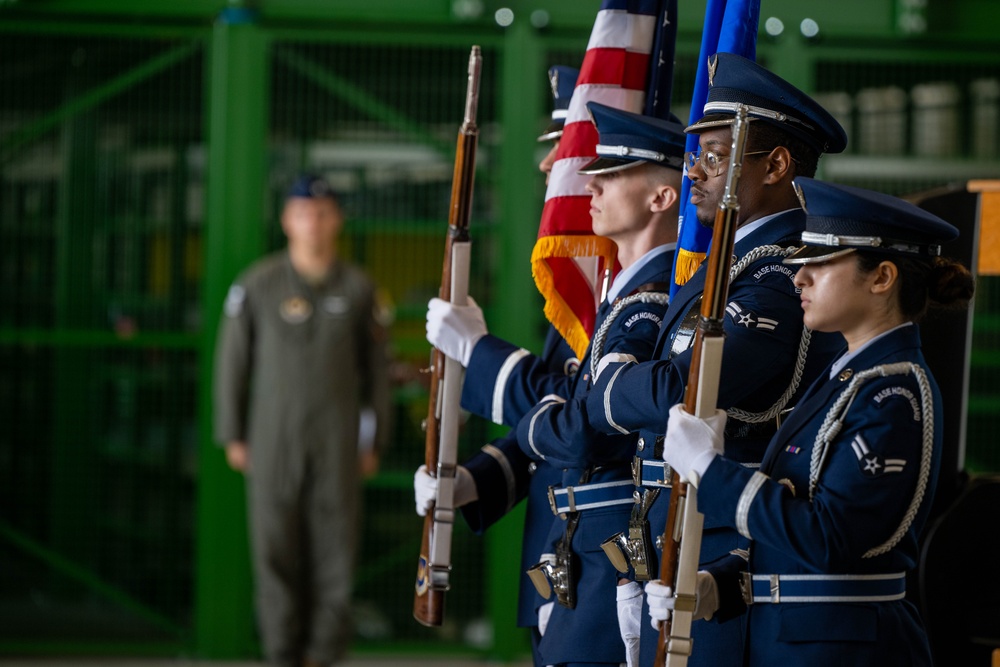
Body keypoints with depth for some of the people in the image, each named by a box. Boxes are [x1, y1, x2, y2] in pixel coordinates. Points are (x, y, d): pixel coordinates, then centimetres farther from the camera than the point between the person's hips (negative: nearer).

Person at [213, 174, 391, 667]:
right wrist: (231, 436, 0)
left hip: (337, 439, 1)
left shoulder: (357, 288, 1)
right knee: (276, 550, -1)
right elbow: (232, 360, 2)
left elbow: (375, 368, 7)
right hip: (273, 437, -1)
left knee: (334, 548, -3)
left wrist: (376, 440, 4)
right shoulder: (258, 284, -4)